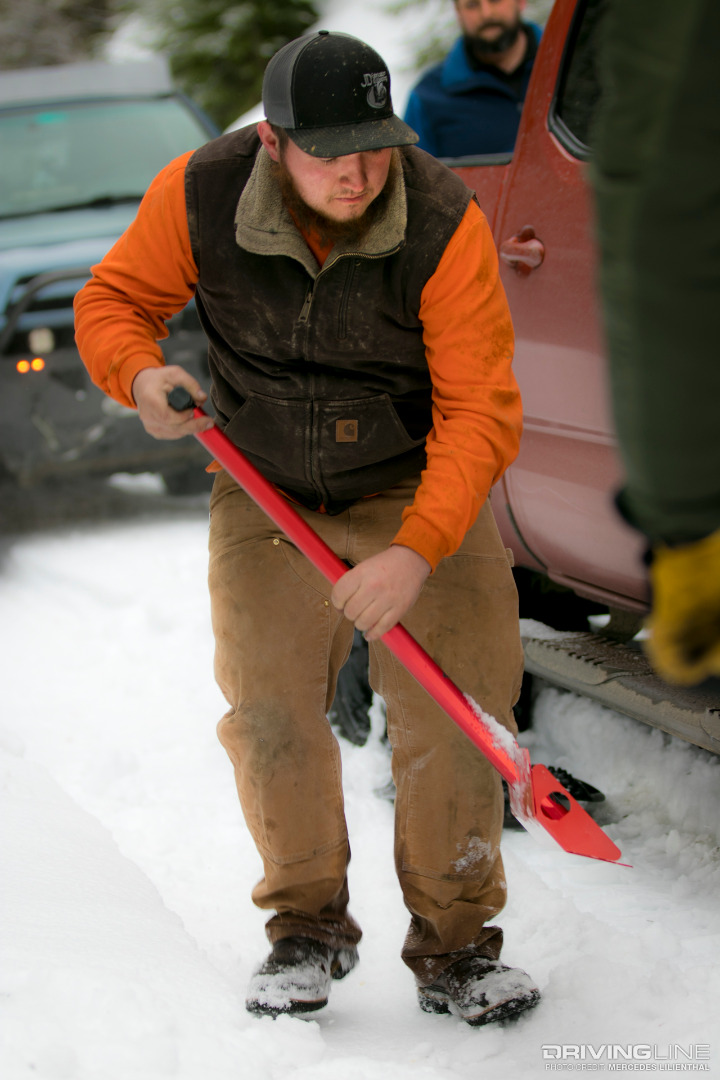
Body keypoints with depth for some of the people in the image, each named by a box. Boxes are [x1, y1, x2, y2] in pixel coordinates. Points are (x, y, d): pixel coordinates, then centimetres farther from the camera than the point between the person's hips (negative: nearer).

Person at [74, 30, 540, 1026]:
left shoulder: (445, 225, -24)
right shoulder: (197, 196, -17)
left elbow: (480, 412, -22)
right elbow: (114, 300, 0)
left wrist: (416, 550, -33)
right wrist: (142, 377, -22)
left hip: (417, 490, -2)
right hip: (264, 495, 2)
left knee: (451, 709, -8)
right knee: (268, 711, -5)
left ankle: (454, 944, 8)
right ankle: (308, 929, 16)